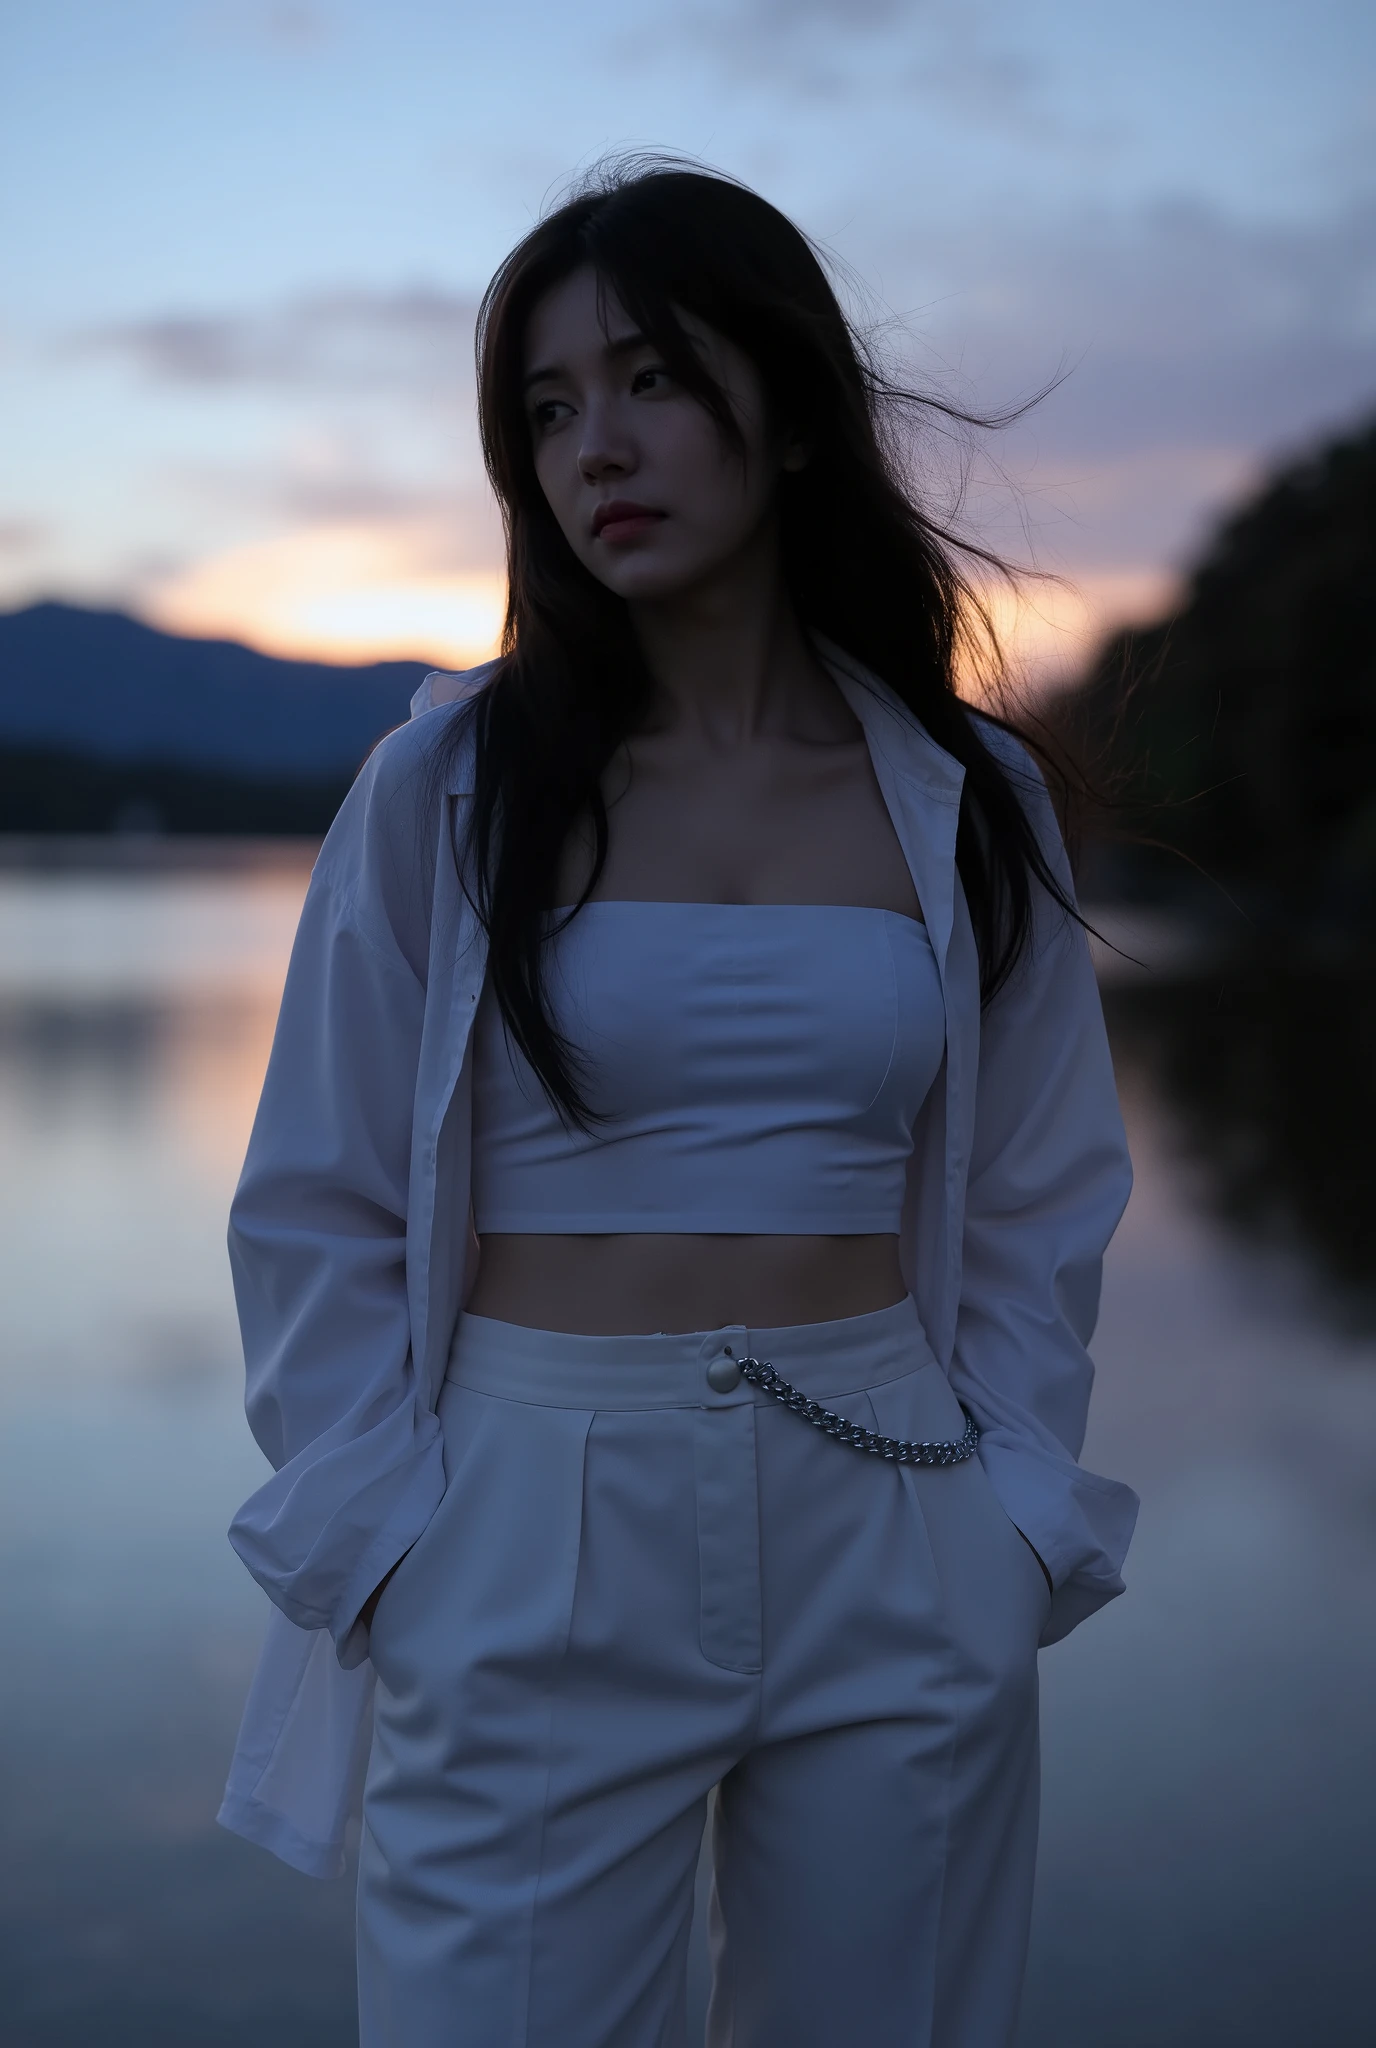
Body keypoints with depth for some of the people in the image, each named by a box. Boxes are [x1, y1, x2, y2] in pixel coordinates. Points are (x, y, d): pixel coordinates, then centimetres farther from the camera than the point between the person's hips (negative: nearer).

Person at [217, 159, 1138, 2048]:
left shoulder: (969, 805, 4)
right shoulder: (449, 788, -2)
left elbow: (1034, 1215, 10)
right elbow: (322, 1219, 1)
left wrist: (1018, 1523, 2)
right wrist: (389, 1563, -5)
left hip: (896, 1555, 2)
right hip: (534, 1541, -1)